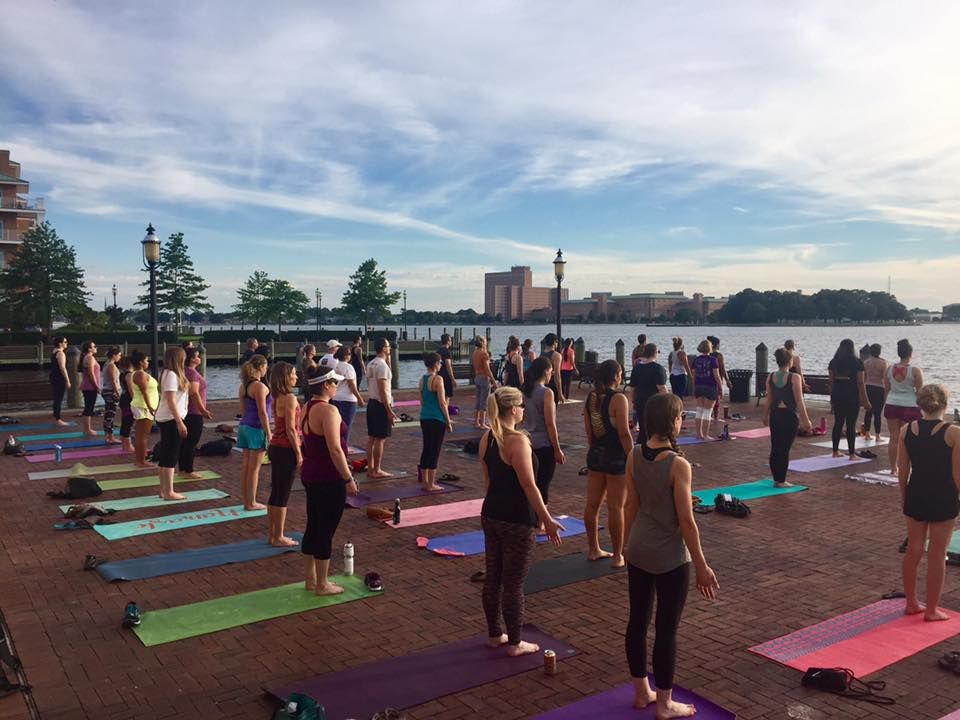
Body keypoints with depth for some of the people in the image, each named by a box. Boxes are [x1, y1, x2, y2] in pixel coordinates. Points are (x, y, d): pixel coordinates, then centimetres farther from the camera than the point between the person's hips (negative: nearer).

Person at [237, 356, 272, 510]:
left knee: (246, 465, 13)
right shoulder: (260, 386, -17)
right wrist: (269, 433, -13)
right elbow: (262, 413, -17)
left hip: (245, 426, 9)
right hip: (257, 428, -9)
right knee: (254, 467, -1)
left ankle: (246, 500, 20)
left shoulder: (244, 385, 9)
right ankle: (251, 503, 6)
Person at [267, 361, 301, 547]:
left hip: (275, 447, 9)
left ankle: (271, 534, 23)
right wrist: (298, 453, -12)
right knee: (283, 495, 0)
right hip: (286, 449, -9)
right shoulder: (290, 398, -17)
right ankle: (278, 537, 8)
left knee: (275, 492, 15)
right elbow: (290, 429, -18)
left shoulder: (276, 398, 10)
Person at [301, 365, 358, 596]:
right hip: (329, 478, -9)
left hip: (310, 474, 9)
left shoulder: (307, 408, 9)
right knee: (326, 531, 2)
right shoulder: (328, 410, -20)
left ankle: (311, 579, 28)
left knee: (313, 527, 17)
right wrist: (349, 479, -17)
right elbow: (335, 449, -24)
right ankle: (322, 585, 12)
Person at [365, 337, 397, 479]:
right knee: (380, 439, -3)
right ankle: (376, 471, 2)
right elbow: (382, 390, -22)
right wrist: (389, 411, -20)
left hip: (371, 403, 10)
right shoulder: (382, 365, -18)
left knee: (371, 438, 12)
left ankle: (370, 468, 19)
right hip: (381, 405, -10)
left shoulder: (371, 364, 12)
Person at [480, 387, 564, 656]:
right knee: (513, 584, 3)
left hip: (491, 515, 8)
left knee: (492, 578, 17)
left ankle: (494, 634, 30)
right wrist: (547, 520, -14)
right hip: (516, 521, -8)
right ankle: (515, 644, 16)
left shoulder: (487, 438, 4)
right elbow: (529, 485, -20)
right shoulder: (518, 440, -20)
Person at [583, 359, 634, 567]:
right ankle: (618, 556, 11)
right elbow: (624, 434, -18)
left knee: (592, 504, 12)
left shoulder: (590, 398, 4)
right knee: (616, 507, 2)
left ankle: (594, 550, 25)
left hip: (595, 455, 7)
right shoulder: (618, 399, -16)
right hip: (616, 457, -7)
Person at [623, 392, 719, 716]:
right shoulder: (678, 464, -22)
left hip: (638, 551, 6)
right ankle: (665, 704, 22)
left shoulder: (634, 455, -4)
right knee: (667, 629, 7)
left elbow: (631, 507, 5)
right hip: (670, 558, -6)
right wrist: (702, 566, -7)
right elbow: (686, 522, -17)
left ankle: (642, 692, 33)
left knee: (638, 620, 16)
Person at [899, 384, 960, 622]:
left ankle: (911, 603, 27)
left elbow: (903, 470, 2)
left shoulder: (906, 430, -4)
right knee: (937, 555, 7)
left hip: (915, 495, 4)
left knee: (913, 549, 16)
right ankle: (932, 610, 17)